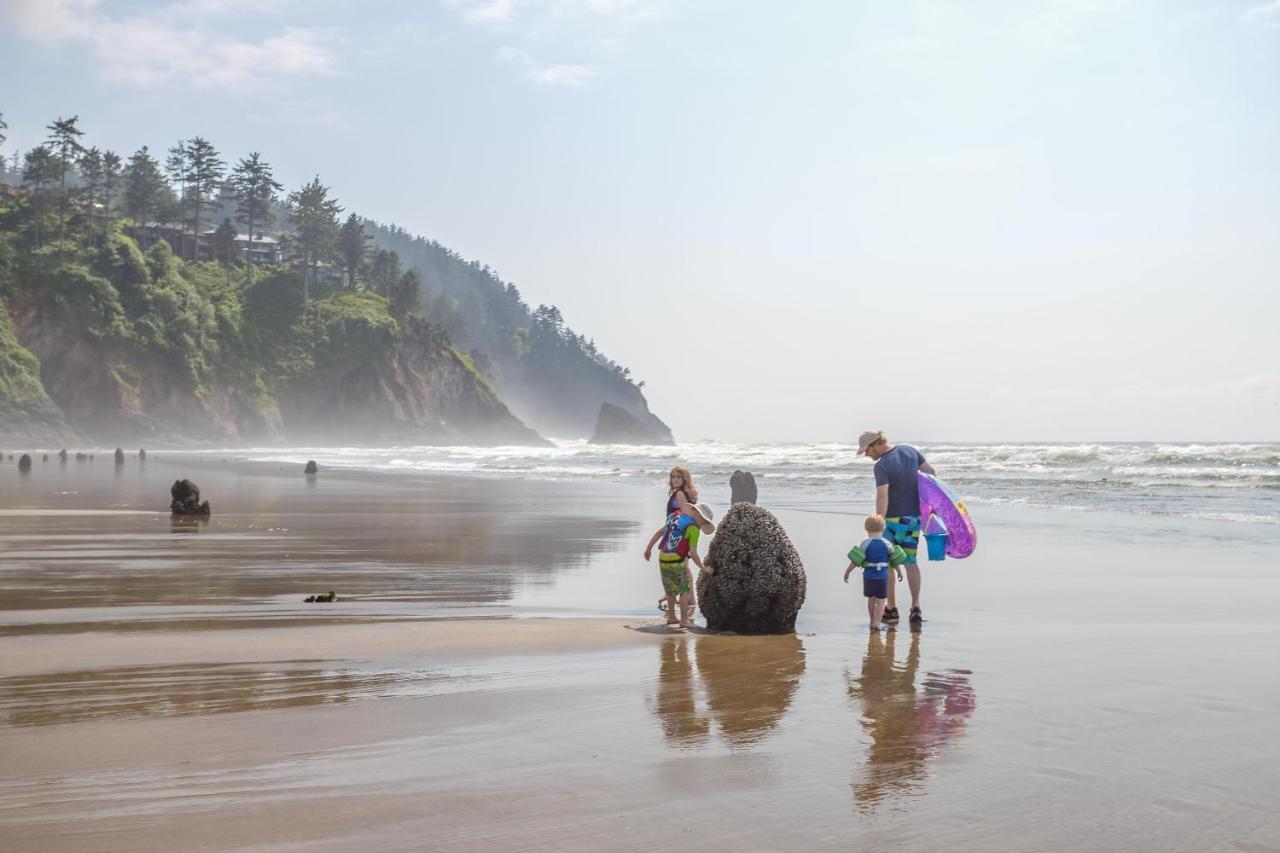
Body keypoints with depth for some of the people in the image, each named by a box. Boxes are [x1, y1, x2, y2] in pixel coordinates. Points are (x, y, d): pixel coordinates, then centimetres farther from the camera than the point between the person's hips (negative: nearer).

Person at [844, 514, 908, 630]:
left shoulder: (865, 544, -5)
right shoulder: (887, 544, -1)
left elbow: (856, 560, -9)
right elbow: (895, 560, 6)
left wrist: (847, 572, -1)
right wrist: (899, 571, 21)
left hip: (868, 576, 0)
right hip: (882, 576, 0)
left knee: (871, 599, 17)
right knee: (880, 601, 4)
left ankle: (873, 621, 29)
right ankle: (877, 622, -9)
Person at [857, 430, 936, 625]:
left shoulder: (882, 466, -20)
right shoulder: (910, 451, 2)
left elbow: (882, 497, -29)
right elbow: (930, 471, 13)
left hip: (894, 518, -7)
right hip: (915, 516, 7)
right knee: (911, 561, 14)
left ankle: (892, 609, 12)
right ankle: (916, 608, 11)